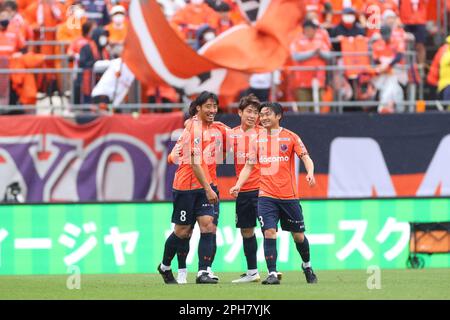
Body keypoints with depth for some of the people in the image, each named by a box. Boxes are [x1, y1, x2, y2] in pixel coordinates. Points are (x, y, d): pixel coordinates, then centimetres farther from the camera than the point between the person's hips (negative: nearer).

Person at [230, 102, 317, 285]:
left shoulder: (290, 137, 0)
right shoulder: (258, 139, 7)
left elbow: (306, 158, -4)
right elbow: (248, 166, 9)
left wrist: (310, 172, -25)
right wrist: (238, 185, -5)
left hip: (289, 195, -1)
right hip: (266, 195, 1)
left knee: (298, 235, 8)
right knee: (269, 232, -13)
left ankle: (307, 266, 33)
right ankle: (272, 274, -12)